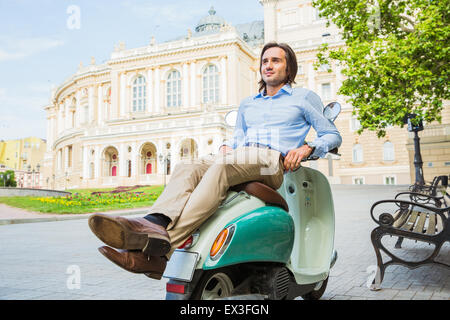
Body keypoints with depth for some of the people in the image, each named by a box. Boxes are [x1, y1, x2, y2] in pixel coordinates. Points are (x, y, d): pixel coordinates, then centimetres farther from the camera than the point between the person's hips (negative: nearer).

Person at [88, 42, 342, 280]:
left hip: (275, 162, -5)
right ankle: (157, 223, -54)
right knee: (188, 168, -26)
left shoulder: (304, 97, 20)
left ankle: (162, 247, -53)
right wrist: (226, 147, 7)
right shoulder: (247, 104, 35)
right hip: (239, 157, 5)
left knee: (221, 169, -37)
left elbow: (333, 135, 17)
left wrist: (306, 148, -4)